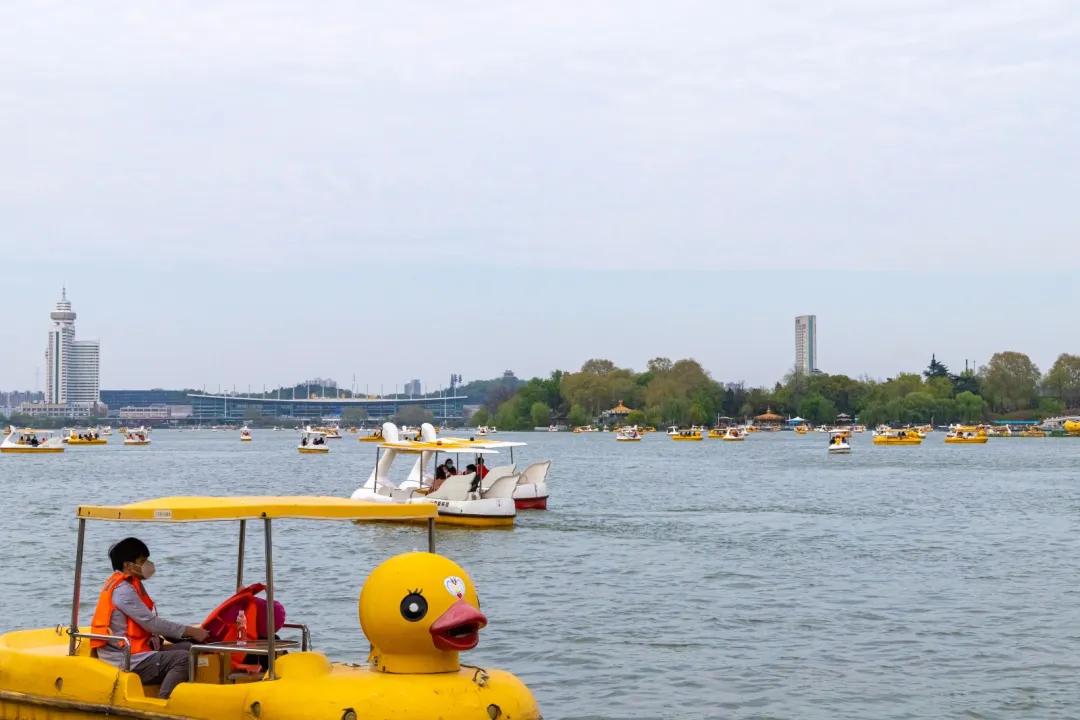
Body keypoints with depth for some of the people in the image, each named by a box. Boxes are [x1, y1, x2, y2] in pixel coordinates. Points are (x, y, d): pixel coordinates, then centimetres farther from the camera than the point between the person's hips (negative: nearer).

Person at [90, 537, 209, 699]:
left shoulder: (132, 585, 18)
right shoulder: (122, 590, -14)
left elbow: (148, 623, 15)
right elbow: (151, 623, -18)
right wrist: (190, 631, -15)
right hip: (126, 661, -10)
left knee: (189, 648, 2)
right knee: (183, 659, -21)